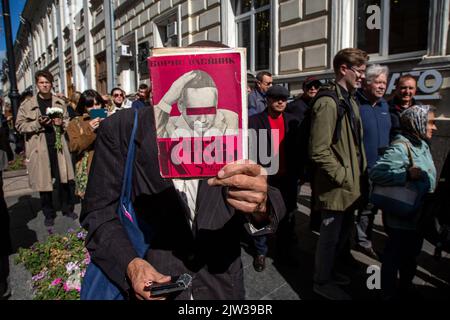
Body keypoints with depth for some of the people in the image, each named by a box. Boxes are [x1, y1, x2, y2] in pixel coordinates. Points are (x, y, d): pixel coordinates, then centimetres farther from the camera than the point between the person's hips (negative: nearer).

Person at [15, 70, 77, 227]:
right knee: (44, 181, 6)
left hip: (58, 145, 2)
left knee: (64, 178, 5)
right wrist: (37, 124, -15)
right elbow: (20, 125, 0)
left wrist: (61, 123, -3)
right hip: (39, 148, -2)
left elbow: (67, 121, 19)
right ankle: (49, 214, 19)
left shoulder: (60, 103, 8)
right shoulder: (27, 104, 0)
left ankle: (67, 208, 23)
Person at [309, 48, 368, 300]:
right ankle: (322, 282, 27)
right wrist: (342, 176, -18)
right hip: (335, 187, -9)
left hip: (350, 185, 9)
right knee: (331, 235, 6)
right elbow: (319, 151, -24)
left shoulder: (351, 101, 13)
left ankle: (330, 270, 42)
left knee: (344, 232, 22)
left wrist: (360, 172, 13)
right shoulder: (328, 102, -18)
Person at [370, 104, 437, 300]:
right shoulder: (400, 147, -22)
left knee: (411, 254, 25)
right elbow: (376, 172, -31)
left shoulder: (422, 145, 7)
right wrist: (406, 175, -35)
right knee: (394, 256, 8)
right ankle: (389, 294, 27)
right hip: (401, 218, -9)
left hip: (418, 216, 9)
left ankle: (406, 288, 46)